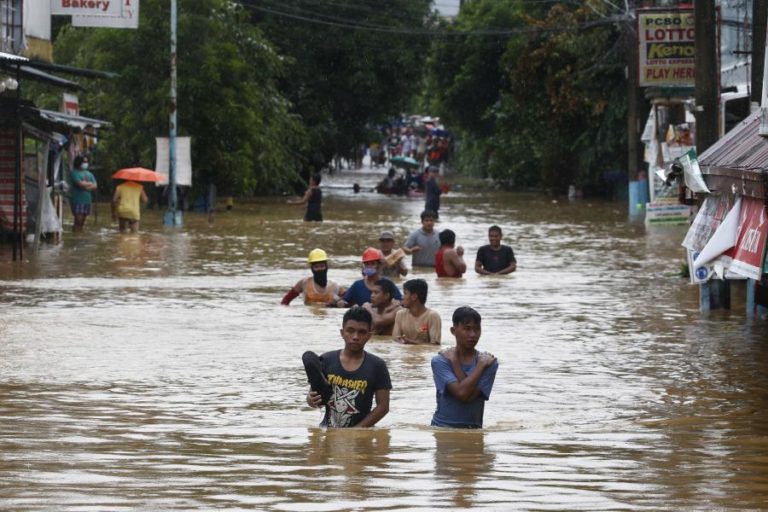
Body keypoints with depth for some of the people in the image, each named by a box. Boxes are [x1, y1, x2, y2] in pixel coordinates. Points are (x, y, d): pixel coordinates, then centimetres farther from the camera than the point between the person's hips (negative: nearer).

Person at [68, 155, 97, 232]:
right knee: (78, 220, -12)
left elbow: (95, 186, 8)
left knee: (82, 221, 6)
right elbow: (80, 184, -17)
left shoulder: (89, 174, 17)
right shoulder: (74, 173, -4)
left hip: (87, 200, 7)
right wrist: (90, 183, 1)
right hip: (77, 200, -6)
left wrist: (86, 186, -10)